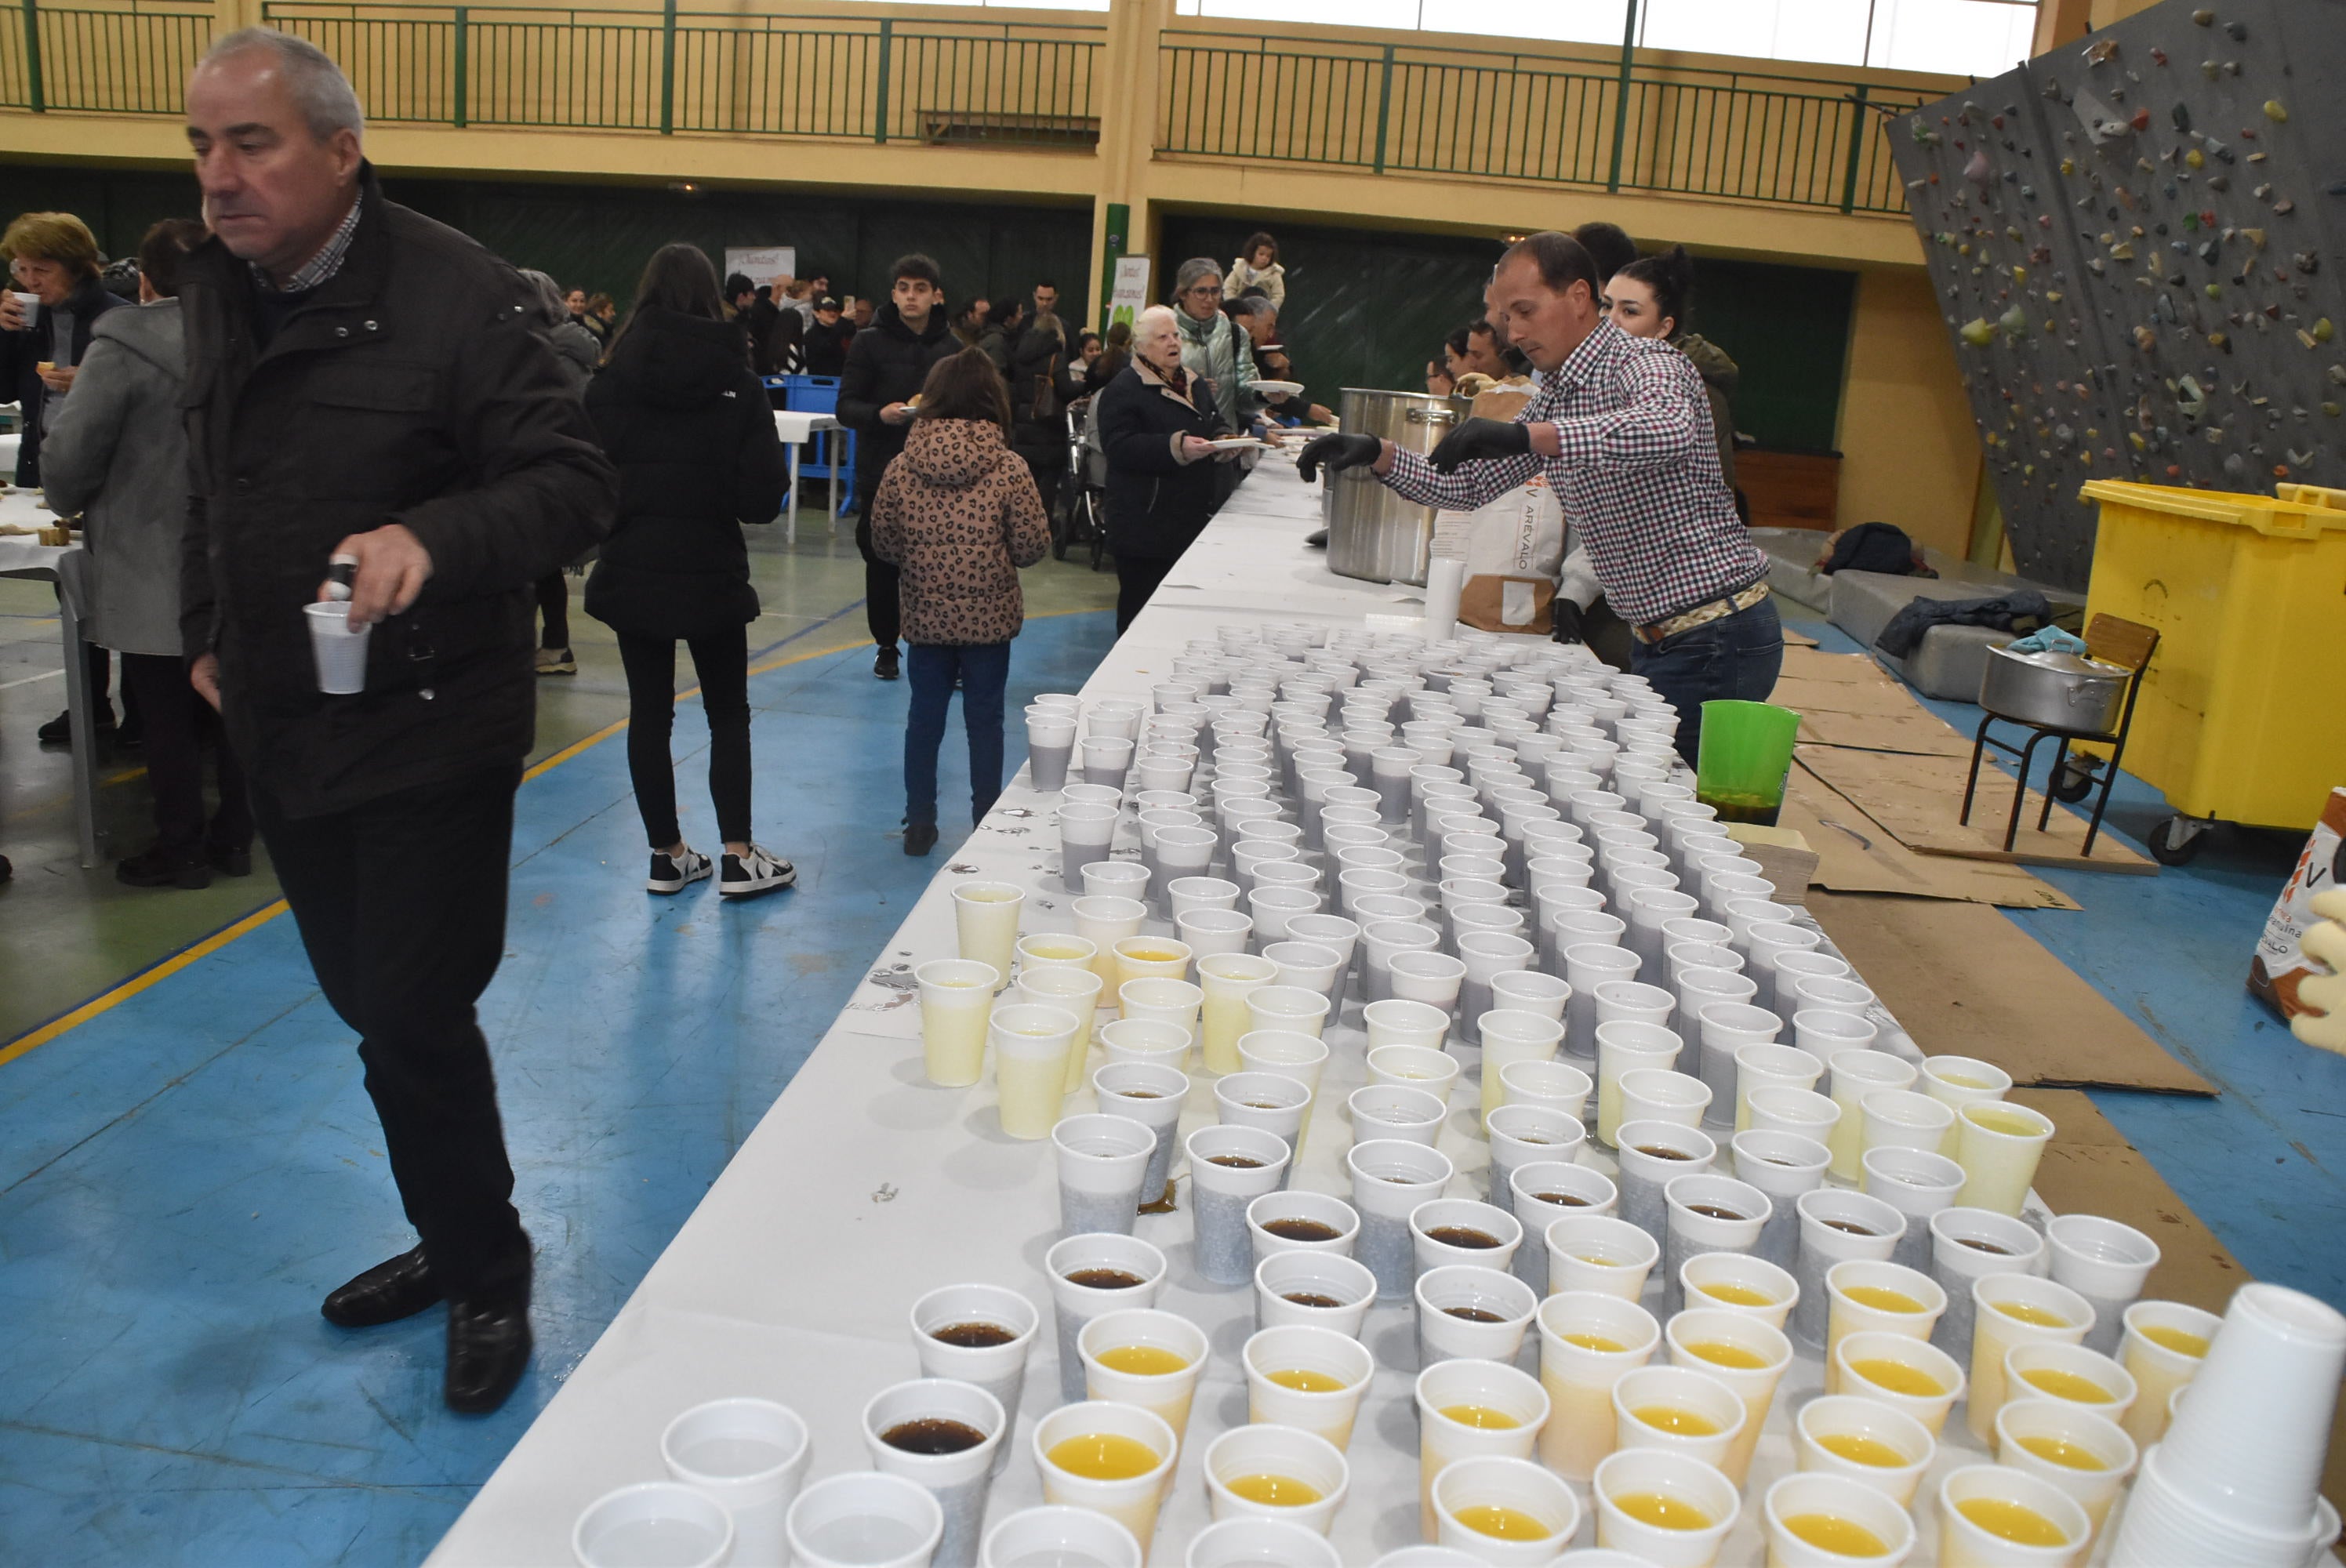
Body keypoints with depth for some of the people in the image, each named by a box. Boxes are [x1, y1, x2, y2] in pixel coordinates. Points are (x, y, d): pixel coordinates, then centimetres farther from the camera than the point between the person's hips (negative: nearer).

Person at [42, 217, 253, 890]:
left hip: (151, 574, -4)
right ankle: (233, 839, 22)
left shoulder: (124, 346, -13)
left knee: (167, 715, 6)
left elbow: (68, 454, -11)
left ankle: (182, 849, 16)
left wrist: (72, 505, 9)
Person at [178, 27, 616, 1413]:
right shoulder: (215, 294, 9)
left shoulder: (455, 293, -15)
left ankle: (489, 1275, 19)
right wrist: (208, 631, 18)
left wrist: (433, 539, -36)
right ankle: (455, 1241, 36)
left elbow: (576, 484, -20)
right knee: (374, 1009, 17)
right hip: (285, 729, 8)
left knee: (415, 1024, -3)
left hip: (429, 735, -7)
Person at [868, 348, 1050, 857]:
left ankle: (919, 823, 20)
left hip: (926, 618, 1)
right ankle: (986, 824, 20)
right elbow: (1033, 546, -9)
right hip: (989, 619, -1)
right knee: (984, 720, 11)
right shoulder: (1008, 468, -12)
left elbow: (882, 545, 0)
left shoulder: (902, 467, -7)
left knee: (924, 717, 13)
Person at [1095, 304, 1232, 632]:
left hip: (1193, 516, 7)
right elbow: (1119, 446, -19)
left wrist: (1223, 438, 3)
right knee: (1140, 604, -2)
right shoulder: (1123, 390, -8)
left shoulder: (1195, 383, 18)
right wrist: (1177, 447, -29)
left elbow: (1214, 423, 29)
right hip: (1145, 522, -7)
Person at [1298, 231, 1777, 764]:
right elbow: (1469, 484, 14)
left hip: (1716, 638, -8)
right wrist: (1378, 454, -2)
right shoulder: (1551, 399, 12)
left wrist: (1525, 435, -46)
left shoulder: (1646, 364, -15)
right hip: (1659, 638, 8)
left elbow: (1670, 430, -39)